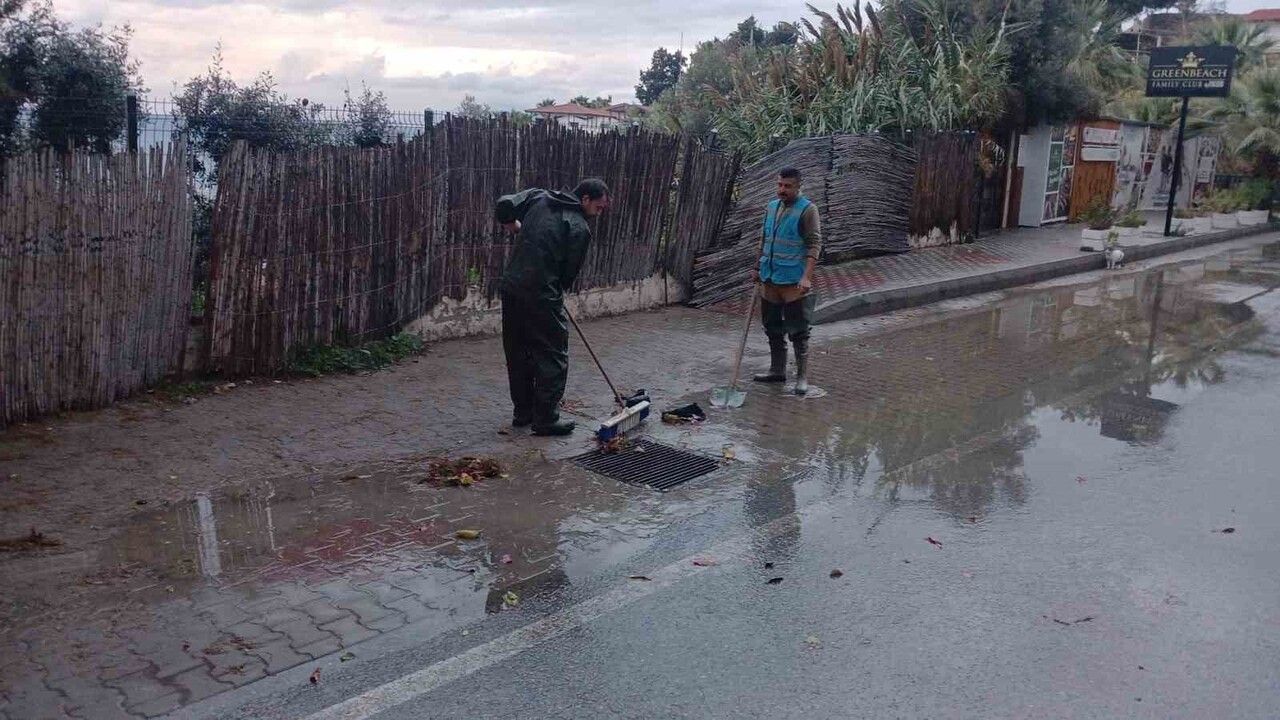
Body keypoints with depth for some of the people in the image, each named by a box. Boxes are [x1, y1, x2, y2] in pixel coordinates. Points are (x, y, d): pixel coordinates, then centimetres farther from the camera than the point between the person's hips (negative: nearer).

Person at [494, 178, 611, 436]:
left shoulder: (539, 197, 7)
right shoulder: (580, 229, -7)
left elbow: (504, 204, -1)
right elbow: (570, 272, -3)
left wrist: (511, 224, 19)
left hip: (511, 287, 7)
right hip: (542, 295, -7)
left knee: (518, 354, 16)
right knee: (553, 356, 4)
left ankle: (522, 412, 27)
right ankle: (546, 419, 7)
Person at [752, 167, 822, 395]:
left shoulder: (807, 210, -10)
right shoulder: (771, 207, 12)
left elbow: (814, 245, -14)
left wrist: (807, 276, -23)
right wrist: (758, 268, 20)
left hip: (794, 282, -7)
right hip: (770, 279, 7)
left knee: (797, 331, -2)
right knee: (773, 328, 14)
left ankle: (803, 377, 6)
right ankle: (777, 370, 26)